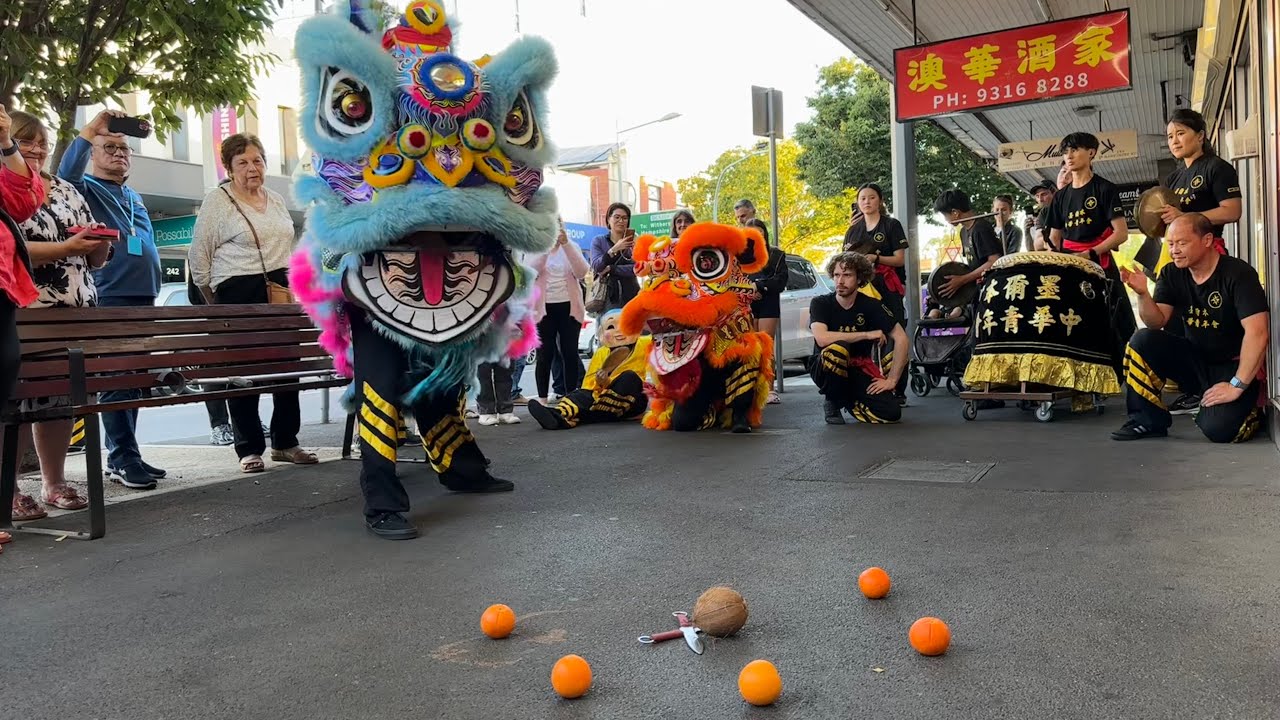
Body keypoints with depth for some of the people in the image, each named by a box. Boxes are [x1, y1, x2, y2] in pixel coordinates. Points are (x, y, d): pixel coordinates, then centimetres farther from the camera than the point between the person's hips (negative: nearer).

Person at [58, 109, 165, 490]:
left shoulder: (135, 197, 24)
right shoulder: (85, 188, 3)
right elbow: (66, 173, -21)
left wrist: (154, 291, 21)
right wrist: (90, 129, -24)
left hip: (143, 298, 7)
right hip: (109, 298, -7)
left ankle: (123, 455, 15)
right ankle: (124, 458, -7)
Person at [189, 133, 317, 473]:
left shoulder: (276, 199, 16)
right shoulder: (217, 200, -3)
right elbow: (199, 255, -1)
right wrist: (215, 301, 2)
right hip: (239, 297, -6)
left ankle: (285, 443, 15)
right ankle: (249, 449, 5)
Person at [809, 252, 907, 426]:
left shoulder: (871, 305, -7)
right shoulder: (820, 303, -12)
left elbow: (901, 338, -7)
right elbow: (822, 338, -29)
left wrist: (891, 380, -12)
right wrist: (867, 335, -23)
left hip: (859, 368, 2)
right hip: (826, 368, -2)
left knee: (892, 413, -20)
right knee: (838, 348, -38)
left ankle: (849, 402, 12)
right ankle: (832, 402, -11)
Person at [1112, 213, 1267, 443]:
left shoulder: (1238, 273, -17)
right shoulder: (1172, 274, 0)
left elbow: (1257, 333, -24)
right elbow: (1157, 323, -7)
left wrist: (1237, 385, -26)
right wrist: (1143, 294, -27)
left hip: (1234, 366, -5)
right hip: (1196, 359, 5)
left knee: (1218, 429, -27)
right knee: (1142, 340, -20)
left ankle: (1251, 410, 11)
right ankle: (1149, 421, -7)